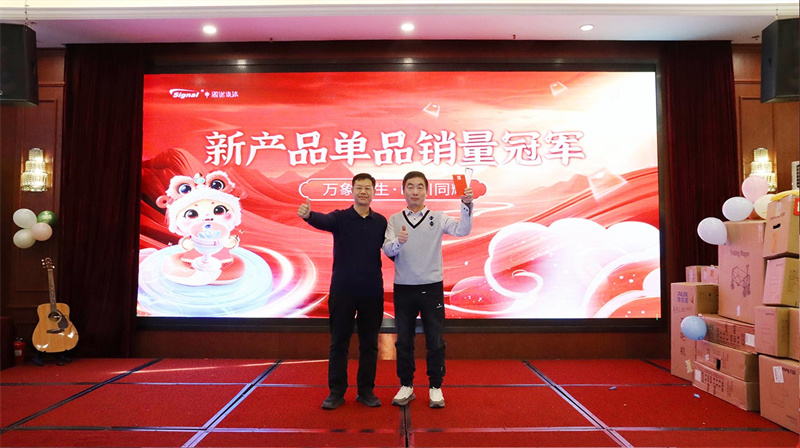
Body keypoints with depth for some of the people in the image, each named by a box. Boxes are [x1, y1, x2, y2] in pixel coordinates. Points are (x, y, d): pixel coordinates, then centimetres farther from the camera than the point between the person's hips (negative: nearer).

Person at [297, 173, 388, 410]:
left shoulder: (381, 221, 6)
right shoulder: (340, 217, -3)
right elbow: (323, 221, -25)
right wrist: (308, 215, -47)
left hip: (372, 292, 2)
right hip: (343, 290, -2)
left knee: (369, 343, 9)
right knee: (339, 342, 5)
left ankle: (366, 390, 22)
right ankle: (336, 391, 17)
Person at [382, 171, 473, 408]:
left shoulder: (438, 218, 2)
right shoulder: (394, 220, 4)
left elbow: (462, 230, -14)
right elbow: (387, 250, -7)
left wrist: (466, 205, -29)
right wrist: (398, 242, -29)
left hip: (432, 287, -1)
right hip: (403, 288, 1)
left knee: (435, 340, 5)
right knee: (404, 340, 9)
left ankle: (435, 387, 19)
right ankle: (406, 386, 23)